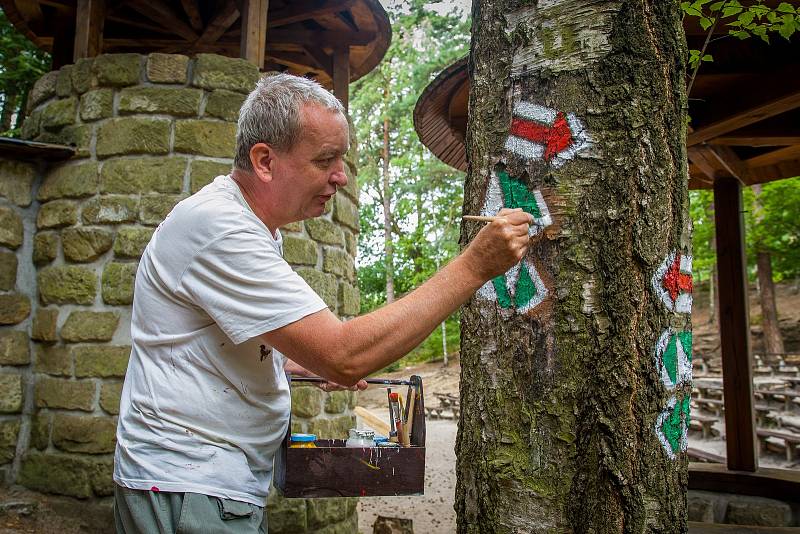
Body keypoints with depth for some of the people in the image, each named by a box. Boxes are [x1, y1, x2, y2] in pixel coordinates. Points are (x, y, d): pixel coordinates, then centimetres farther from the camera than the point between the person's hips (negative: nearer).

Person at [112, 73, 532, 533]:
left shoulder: (254, 227, 9)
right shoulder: (218, 227, -24)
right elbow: (346, 357, -31)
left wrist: (307, 364, 5)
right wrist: (475, 266, -28)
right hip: (190, 494, -9)